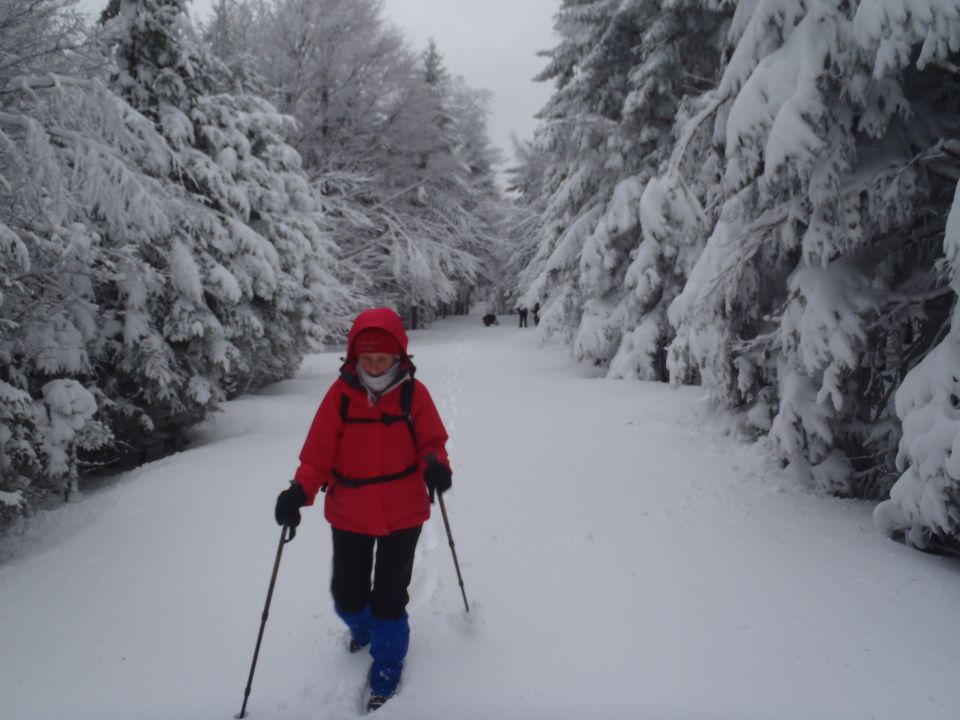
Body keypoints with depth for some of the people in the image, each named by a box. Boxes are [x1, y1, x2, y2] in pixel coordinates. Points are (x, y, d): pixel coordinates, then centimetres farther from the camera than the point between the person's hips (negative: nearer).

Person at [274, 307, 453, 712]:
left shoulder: (413, 393, -10)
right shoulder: (340, 394, -10)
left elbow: (432, 442, -5)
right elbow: (319, 451, -10)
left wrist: (435, 465, -28)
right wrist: (300, 489, -25)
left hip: (402, 514, -1)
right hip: (349, 515, 2)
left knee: (389, 598, 5)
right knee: (347, 594, 14)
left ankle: (387, 669, 30)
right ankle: (362, 627, 50)